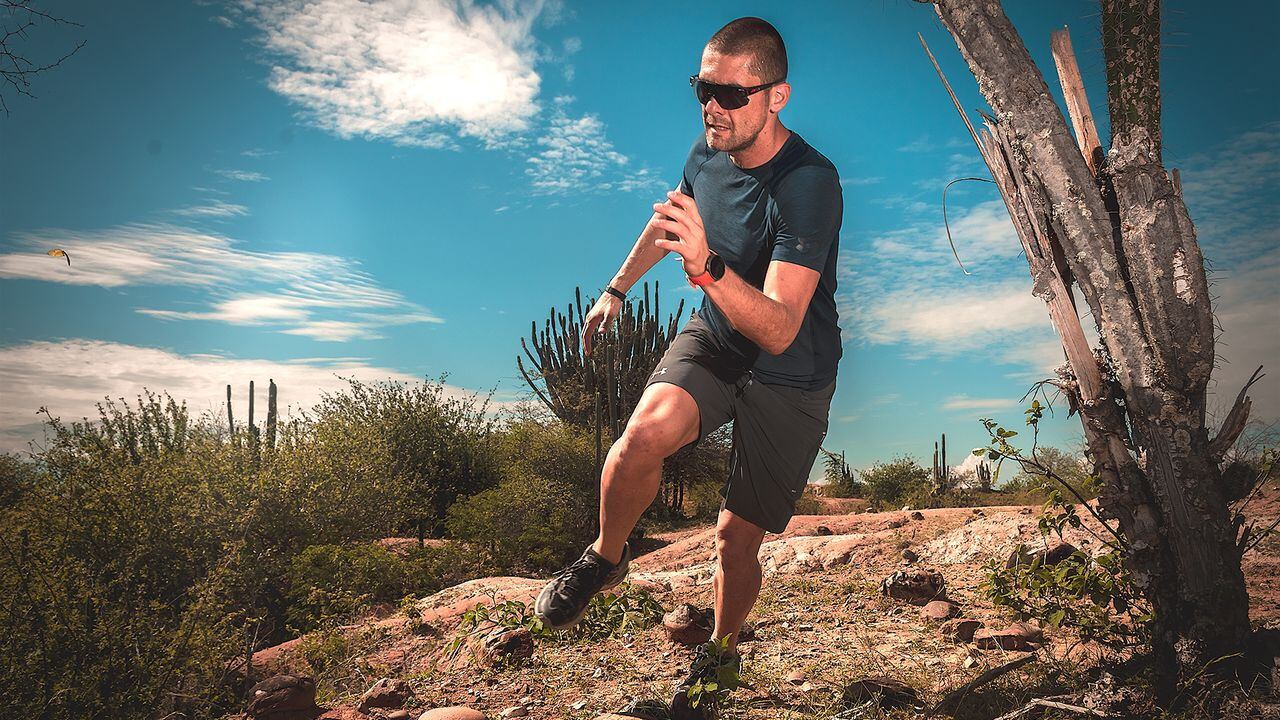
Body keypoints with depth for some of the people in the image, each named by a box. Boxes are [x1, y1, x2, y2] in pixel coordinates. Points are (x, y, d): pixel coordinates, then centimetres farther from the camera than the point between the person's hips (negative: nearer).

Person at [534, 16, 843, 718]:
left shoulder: (809, 185, -28)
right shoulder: (707, 153, -8)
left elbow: (779, 331, -35)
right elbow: (667, 219, 16)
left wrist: (705, 265, -50)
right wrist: (617, 288, 27)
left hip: (790, 377, -4)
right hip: (713, 340, 4)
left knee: (736, 539, 4)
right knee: (644, 433, -29)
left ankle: (721, 652, 35)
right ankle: (605, 557, 1)